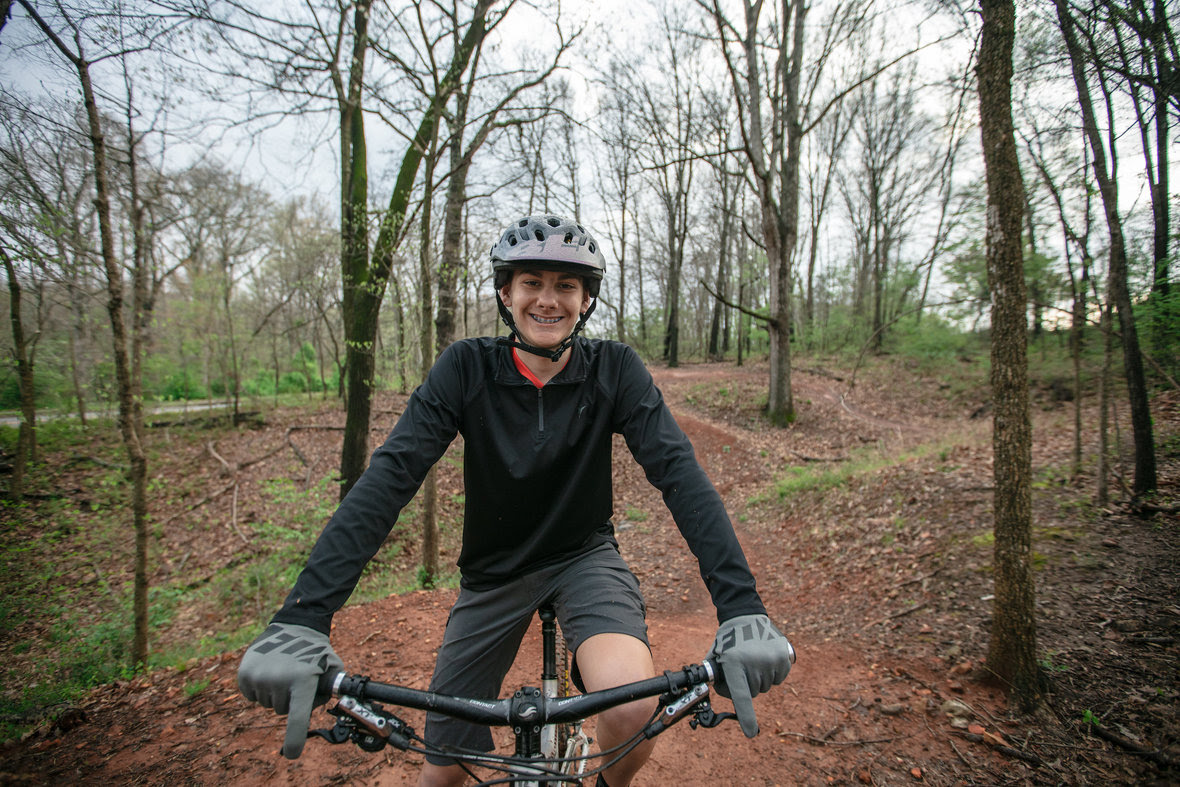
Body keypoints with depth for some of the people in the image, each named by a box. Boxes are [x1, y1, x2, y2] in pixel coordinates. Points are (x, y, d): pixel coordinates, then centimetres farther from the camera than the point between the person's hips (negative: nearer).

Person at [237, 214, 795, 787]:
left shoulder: (614, 369, -14)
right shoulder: (467, 368, -16)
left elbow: (679, 472, -23)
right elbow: (390, 476, -24)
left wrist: (742, 610, -35)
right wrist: (300, 620, -35)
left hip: (584, 556, 0)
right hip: (492, 572, 1)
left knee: (633, 708, -28)